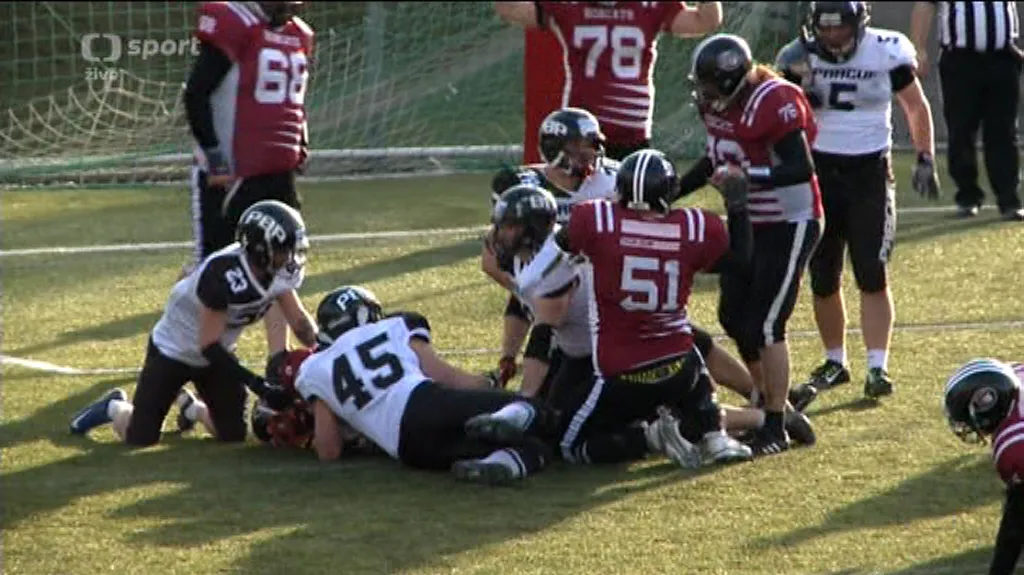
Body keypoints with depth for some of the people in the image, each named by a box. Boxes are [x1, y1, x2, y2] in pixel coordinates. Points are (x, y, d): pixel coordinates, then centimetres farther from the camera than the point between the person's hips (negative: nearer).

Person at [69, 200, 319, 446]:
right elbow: (209, 346, -32)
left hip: (215, 352, 6)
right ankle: (114, 407, 28)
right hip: (173, 350, -6)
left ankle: (190, 406, 31)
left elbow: (300, 321, -6)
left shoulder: (280, 273, -17)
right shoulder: (223, 274, -38)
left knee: (234, 435, 1)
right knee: (141, 438, -6)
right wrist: (259, 386, -36)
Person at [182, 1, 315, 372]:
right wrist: (212, 153, -18)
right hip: (230, 174, -7)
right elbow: (196, 94, -16)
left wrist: (300, 144, 11)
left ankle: (279, 361, 11)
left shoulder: (299, 35, 11)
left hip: (279, 173, 7)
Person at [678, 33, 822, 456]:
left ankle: (776, 428, -2)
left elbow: (802, 169, -30)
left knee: (764, 326, -11)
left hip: (789, 225, -9)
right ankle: (770, 402, 30)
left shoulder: (775, 102, -25)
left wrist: (748, 176, -41)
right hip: (747, 223, 9)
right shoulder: (717, 103, 1)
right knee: (734, 318, 13)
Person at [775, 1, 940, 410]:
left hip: (870, 173, -2)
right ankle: (834, 363, 22)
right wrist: (795, 82, -17)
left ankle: (877, 368, -6)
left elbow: (916, 107, 5)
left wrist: (925, 160, 0)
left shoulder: (886, 52, -7)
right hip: (818, 171, 2)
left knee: (872, 277, -7)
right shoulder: (801, 57, -3)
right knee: (823, 280, 7)